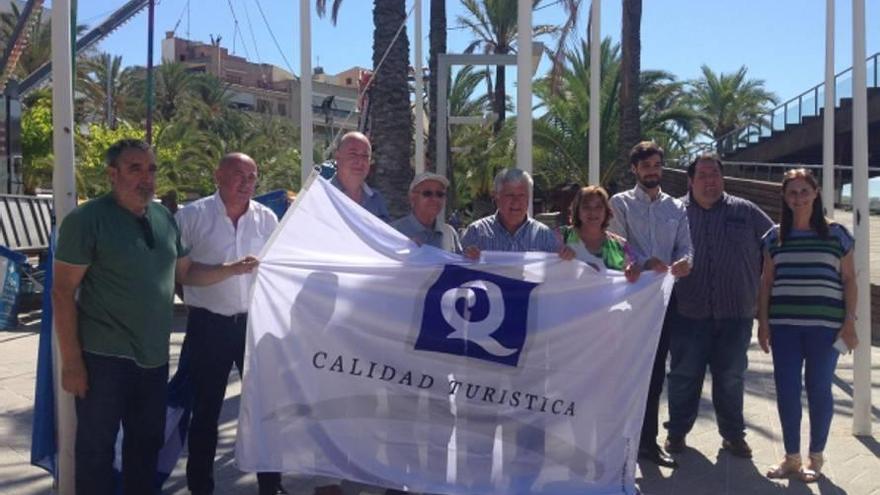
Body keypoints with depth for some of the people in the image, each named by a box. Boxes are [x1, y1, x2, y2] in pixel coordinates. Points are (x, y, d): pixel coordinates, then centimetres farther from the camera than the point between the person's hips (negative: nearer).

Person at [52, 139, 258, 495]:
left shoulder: (165, 218, 7)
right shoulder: (87, 219, -12)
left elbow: (185, 272, 17)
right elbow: (63, 292, -13)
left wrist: (233, 269, 2)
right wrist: (71, 361, -16)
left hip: (153, 355, 6)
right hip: (104, 357, -6)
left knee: (147, 442, 18)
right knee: (96, 446, 7)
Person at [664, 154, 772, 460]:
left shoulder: (746, 212, 5)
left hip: (735, 314, 1)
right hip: (688, 313, -1)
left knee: (731, 377, 12)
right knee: (684, 376, 7)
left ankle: (733, 434, 27)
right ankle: (677, 432, 22)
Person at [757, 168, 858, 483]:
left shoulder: (837, 234, 4)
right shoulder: (775, 236, 9)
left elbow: (849, 280, 4)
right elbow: (766, 282, 11)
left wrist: (849, 323, -4)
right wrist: (763, 322, 4)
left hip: (825, 324, -2)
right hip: (784, 324, 2)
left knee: (818, 389, 3)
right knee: (786, 389, 3)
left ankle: (816, 457, 17)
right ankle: (791, 457, 15)